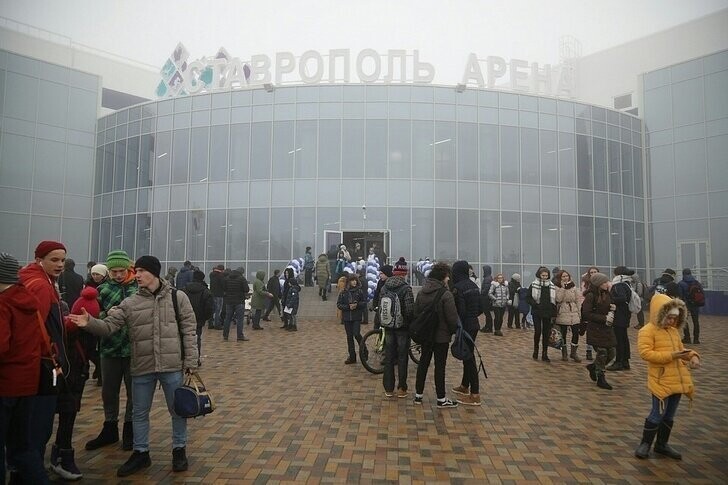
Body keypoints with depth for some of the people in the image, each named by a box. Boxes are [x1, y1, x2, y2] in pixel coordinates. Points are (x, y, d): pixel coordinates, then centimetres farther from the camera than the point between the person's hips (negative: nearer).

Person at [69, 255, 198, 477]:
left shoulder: (178, 297, -4)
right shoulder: (129, 304, 2)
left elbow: (189, 330, -4)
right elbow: (109, 326, -4)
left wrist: (190, 361, -7)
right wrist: (90, 323, -25)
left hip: (173, 366, -2)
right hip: (142, 368, 3)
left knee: (178, 409, 11)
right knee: (140, 413, 15)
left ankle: (179, 450, 30)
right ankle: (141, 453, 33)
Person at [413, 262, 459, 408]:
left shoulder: (421, 292, 3)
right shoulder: (446, 294, -18)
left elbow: (416, 313, 8)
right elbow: (452, 318, -18)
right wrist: (454, 331, -1)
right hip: (441, 336, -6)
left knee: (423, 362, 14)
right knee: (440, 366, 2)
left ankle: (418, 395, 22)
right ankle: (441, 399, 11)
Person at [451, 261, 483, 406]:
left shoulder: (458, 287, -17)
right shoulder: (473, 285, 8)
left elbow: (460, 311, -21)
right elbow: (481, 308, 11)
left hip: (465, 326, -9)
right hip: (474, 325, 9)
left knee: (468, 357, -3)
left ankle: (475, 395, 1)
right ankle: (464, 386, 36)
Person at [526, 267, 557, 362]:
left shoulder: (552, 286, 5)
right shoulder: (534, 285, -3)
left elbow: (554, 299, 10)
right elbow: (528, 297, -1)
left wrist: (554, 309, -2)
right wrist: (535, 304, -14)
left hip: (547, 312, 3)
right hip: (537, 312, -3)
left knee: (546, 333, 4)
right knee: (537, 331, -4)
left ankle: (545, 354, 12)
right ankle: (535, 351, 17)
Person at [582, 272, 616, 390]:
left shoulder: (607, 294, 8)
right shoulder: (591, 296, -13)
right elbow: (586, 314, -17)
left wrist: (612, 309, -2)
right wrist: (604, 318, -19)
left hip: (607, 328, 7)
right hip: (596, 329, -7)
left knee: (611, 354, 7)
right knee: (602, 352, -5)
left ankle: (593, 367, 32)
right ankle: (600, 379, 11)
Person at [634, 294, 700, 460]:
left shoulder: (674, 330, 12)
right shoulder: (647, 331, -12)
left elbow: (680, 349, 22)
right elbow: (646, 353, -21)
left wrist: (692, 355, 0)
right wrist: (671, 356, -24)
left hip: (678, 380, 7)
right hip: (661, 381, -7)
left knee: (669, 415, 15)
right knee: (658, 413, -3)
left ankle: (662, 444, 30)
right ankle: (645, 444, 13)